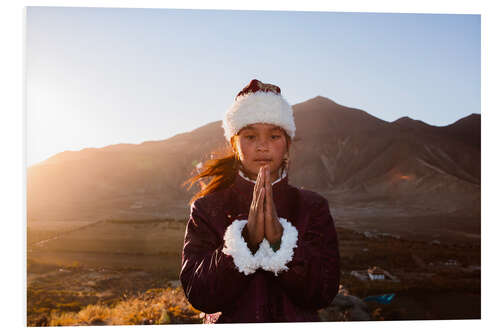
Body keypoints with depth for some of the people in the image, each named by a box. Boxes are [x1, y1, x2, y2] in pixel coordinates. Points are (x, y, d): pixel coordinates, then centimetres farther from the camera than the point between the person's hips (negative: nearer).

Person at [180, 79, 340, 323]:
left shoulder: (313, 208, 1)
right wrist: (248, 237, -20)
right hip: (228, 322, 0)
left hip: (296, 322, 0)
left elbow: (323, 294, -8)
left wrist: (278, 236, -20)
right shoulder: (207, 207, 0)